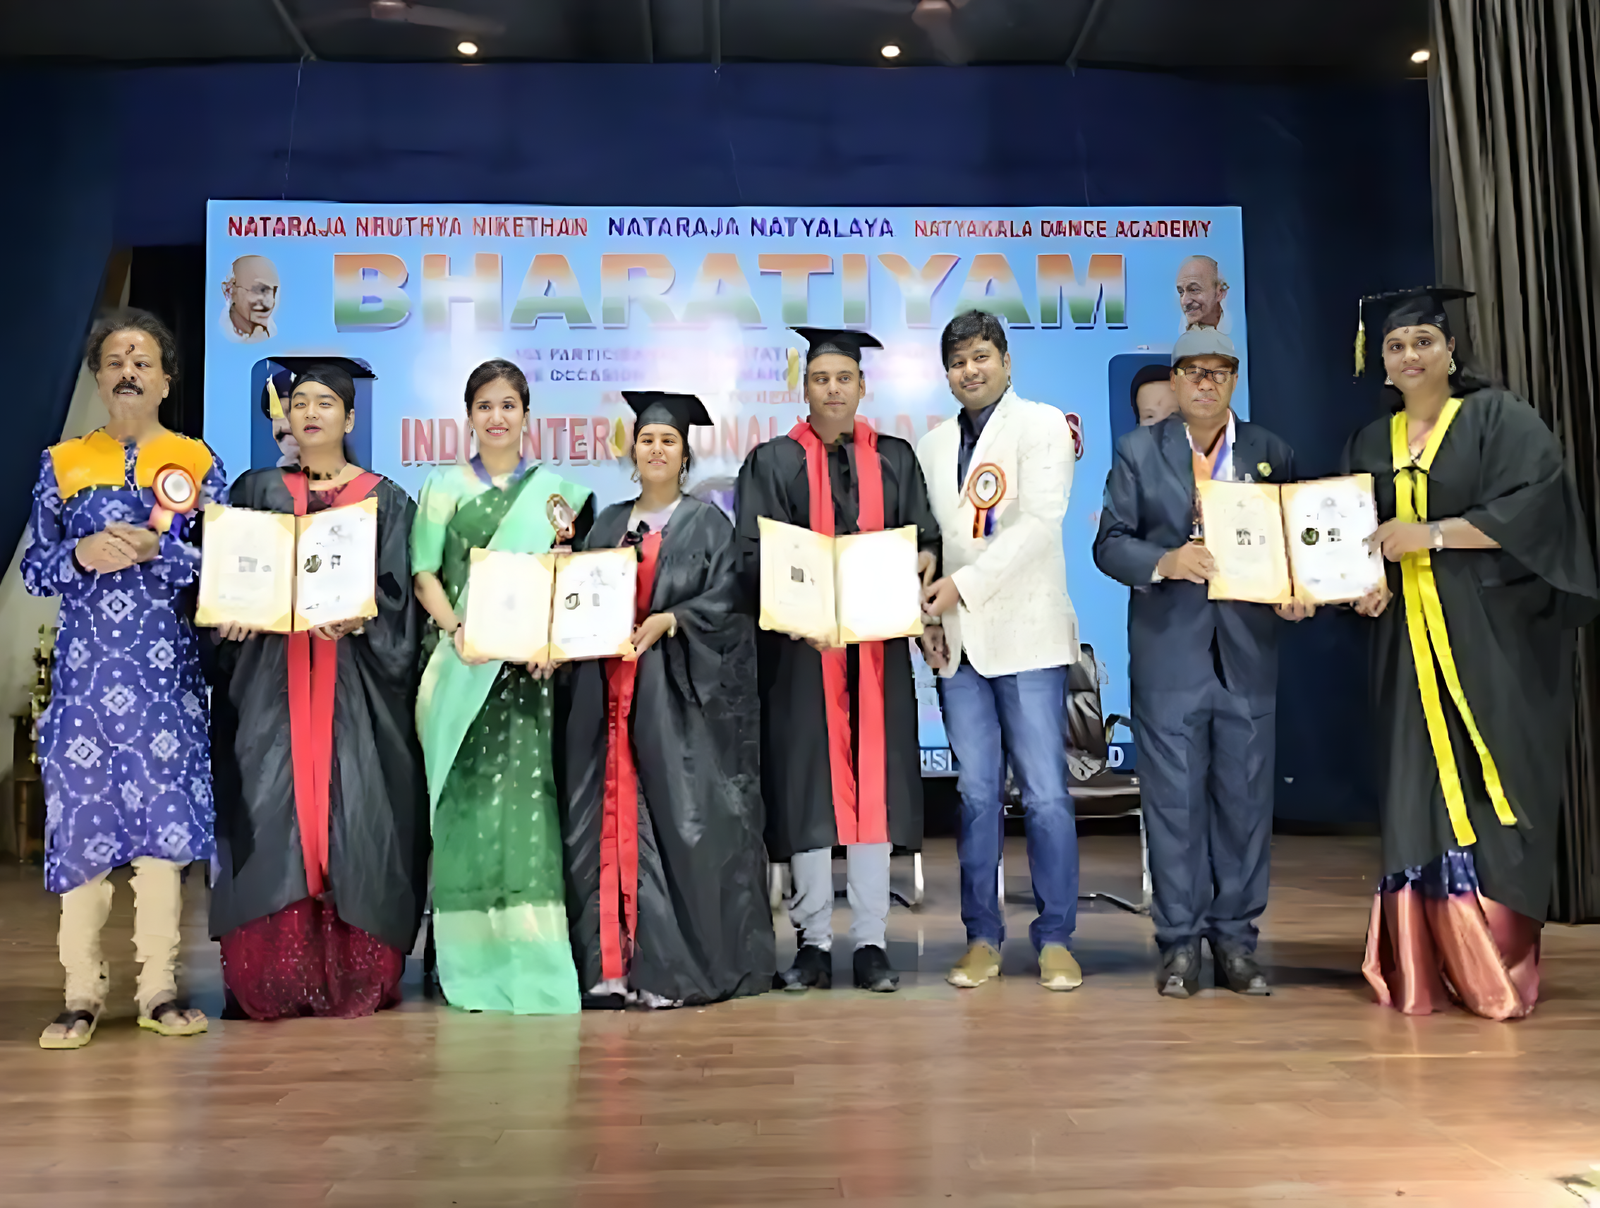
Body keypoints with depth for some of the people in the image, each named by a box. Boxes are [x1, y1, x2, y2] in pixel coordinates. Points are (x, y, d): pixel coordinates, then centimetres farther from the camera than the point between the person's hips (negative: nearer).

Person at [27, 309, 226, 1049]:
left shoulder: (197, 463, 7)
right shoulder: (62, 463, 11)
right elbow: (33, 569, 7)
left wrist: (154, 550, -14)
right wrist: (80, 555, -12)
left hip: (165, 667, -1)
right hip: (86, 667, 1)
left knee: (163, 813, -2)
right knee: (80, 814, 0)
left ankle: (158, 988, 8)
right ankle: (82, 992, 11)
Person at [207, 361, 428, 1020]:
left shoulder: (385, 500, 10)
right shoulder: (256, 491, 15)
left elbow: (395, 592, -1)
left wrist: (353, 616, -20)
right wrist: (233, 613, -13)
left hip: (355, 676, -1)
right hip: (271, 676, 2)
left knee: (351, 809, -6)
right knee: (271, 805, -6)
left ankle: (353, 974, 3)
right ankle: (271, 977, 2)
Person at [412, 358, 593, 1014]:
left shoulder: (555, 490, 11)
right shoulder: (445, 485, 11)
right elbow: (425, 572, 5)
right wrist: (456, 629, -11)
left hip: (529, 663, 0)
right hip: (463, 665, 0)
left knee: (524, 789, -6)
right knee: (467, 793, 0)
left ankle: (532, 958, 0)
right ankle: (473, 955, 10)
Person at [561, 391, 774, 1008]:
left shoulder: (708, 524, 6)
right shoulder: (608, 523, 19)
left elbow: (725, 600, -5)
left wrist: (666, 621, -18)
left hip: (678, 694, -4)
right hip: (608, 691, 4)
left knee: (678, 821, -6)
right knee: (611, 820, 2)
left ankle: (679, 963, 0)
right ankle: (612, 962, 8)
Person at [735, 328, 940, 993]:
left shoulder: (895, 459, 14)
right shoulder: (772, 462, 7)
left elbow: (926, 537, 8)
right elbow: (752, 557, -2)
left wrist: (921, 560, -15)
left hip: (878, 642, 2)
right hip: (800, 645, -1)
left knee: (873, 782, 2)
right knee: (807, 783, 0)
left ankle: (871, 943, 11)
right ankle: (814, 943, 10)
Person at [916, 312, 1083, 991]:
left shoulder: (1042, 426, 2)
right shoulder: (932, 446, 17)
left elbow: (1038, 523, -11)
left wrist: (964, 584, -16)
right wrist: (927, 617, 0)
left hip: (1025, 634, -4)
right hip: (957, 642, 4)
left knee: (1046, 794, -3)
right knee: (976, 794, 7)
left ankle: (1055, 940, 9)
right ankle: (983, 938, 16)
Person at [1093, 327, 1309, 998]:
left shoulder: (1270, 452, 11)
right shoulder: (1137, 451, 7)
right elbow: (1110, 542, 0)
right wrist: (1164, 562, -18)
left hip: (1248, 649, 2)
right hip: (1168, 649, -1)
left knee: (1245, 796, 6)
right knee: (1173, 798, 2)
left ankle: (1235, 939, 19)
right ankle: (1180, 943, 14)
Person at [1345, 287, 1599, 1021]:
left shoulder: (1499, 418, 1)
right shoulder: (1371, 446, 15)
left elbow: (1536, 502, -12)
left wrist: (1431, 534, -16)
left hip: (1493, 635, -4)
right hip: (1410, 643, 4)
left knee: (1486, 796, -5)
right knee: (1421, 798, 2)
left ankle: (1495, 969, 3)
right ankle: (1430, 966, 7)